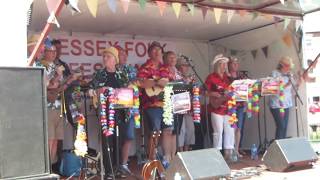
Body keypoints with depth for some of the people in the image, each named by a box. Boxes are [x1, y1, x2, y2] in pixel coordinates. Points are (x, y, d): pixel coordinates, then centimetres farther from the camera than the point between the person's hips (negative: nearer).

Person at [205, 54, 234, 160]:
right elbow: (207, 92, -6)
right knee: (218, 131, -6)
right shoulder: (211, 77, -1)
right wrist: (219, 95, -15)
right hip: (217, 108, -5)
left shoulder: (228, 77, 16)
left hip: (228, 107, 6)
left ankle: (229, 153, 10)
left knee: (230, 130, 2)